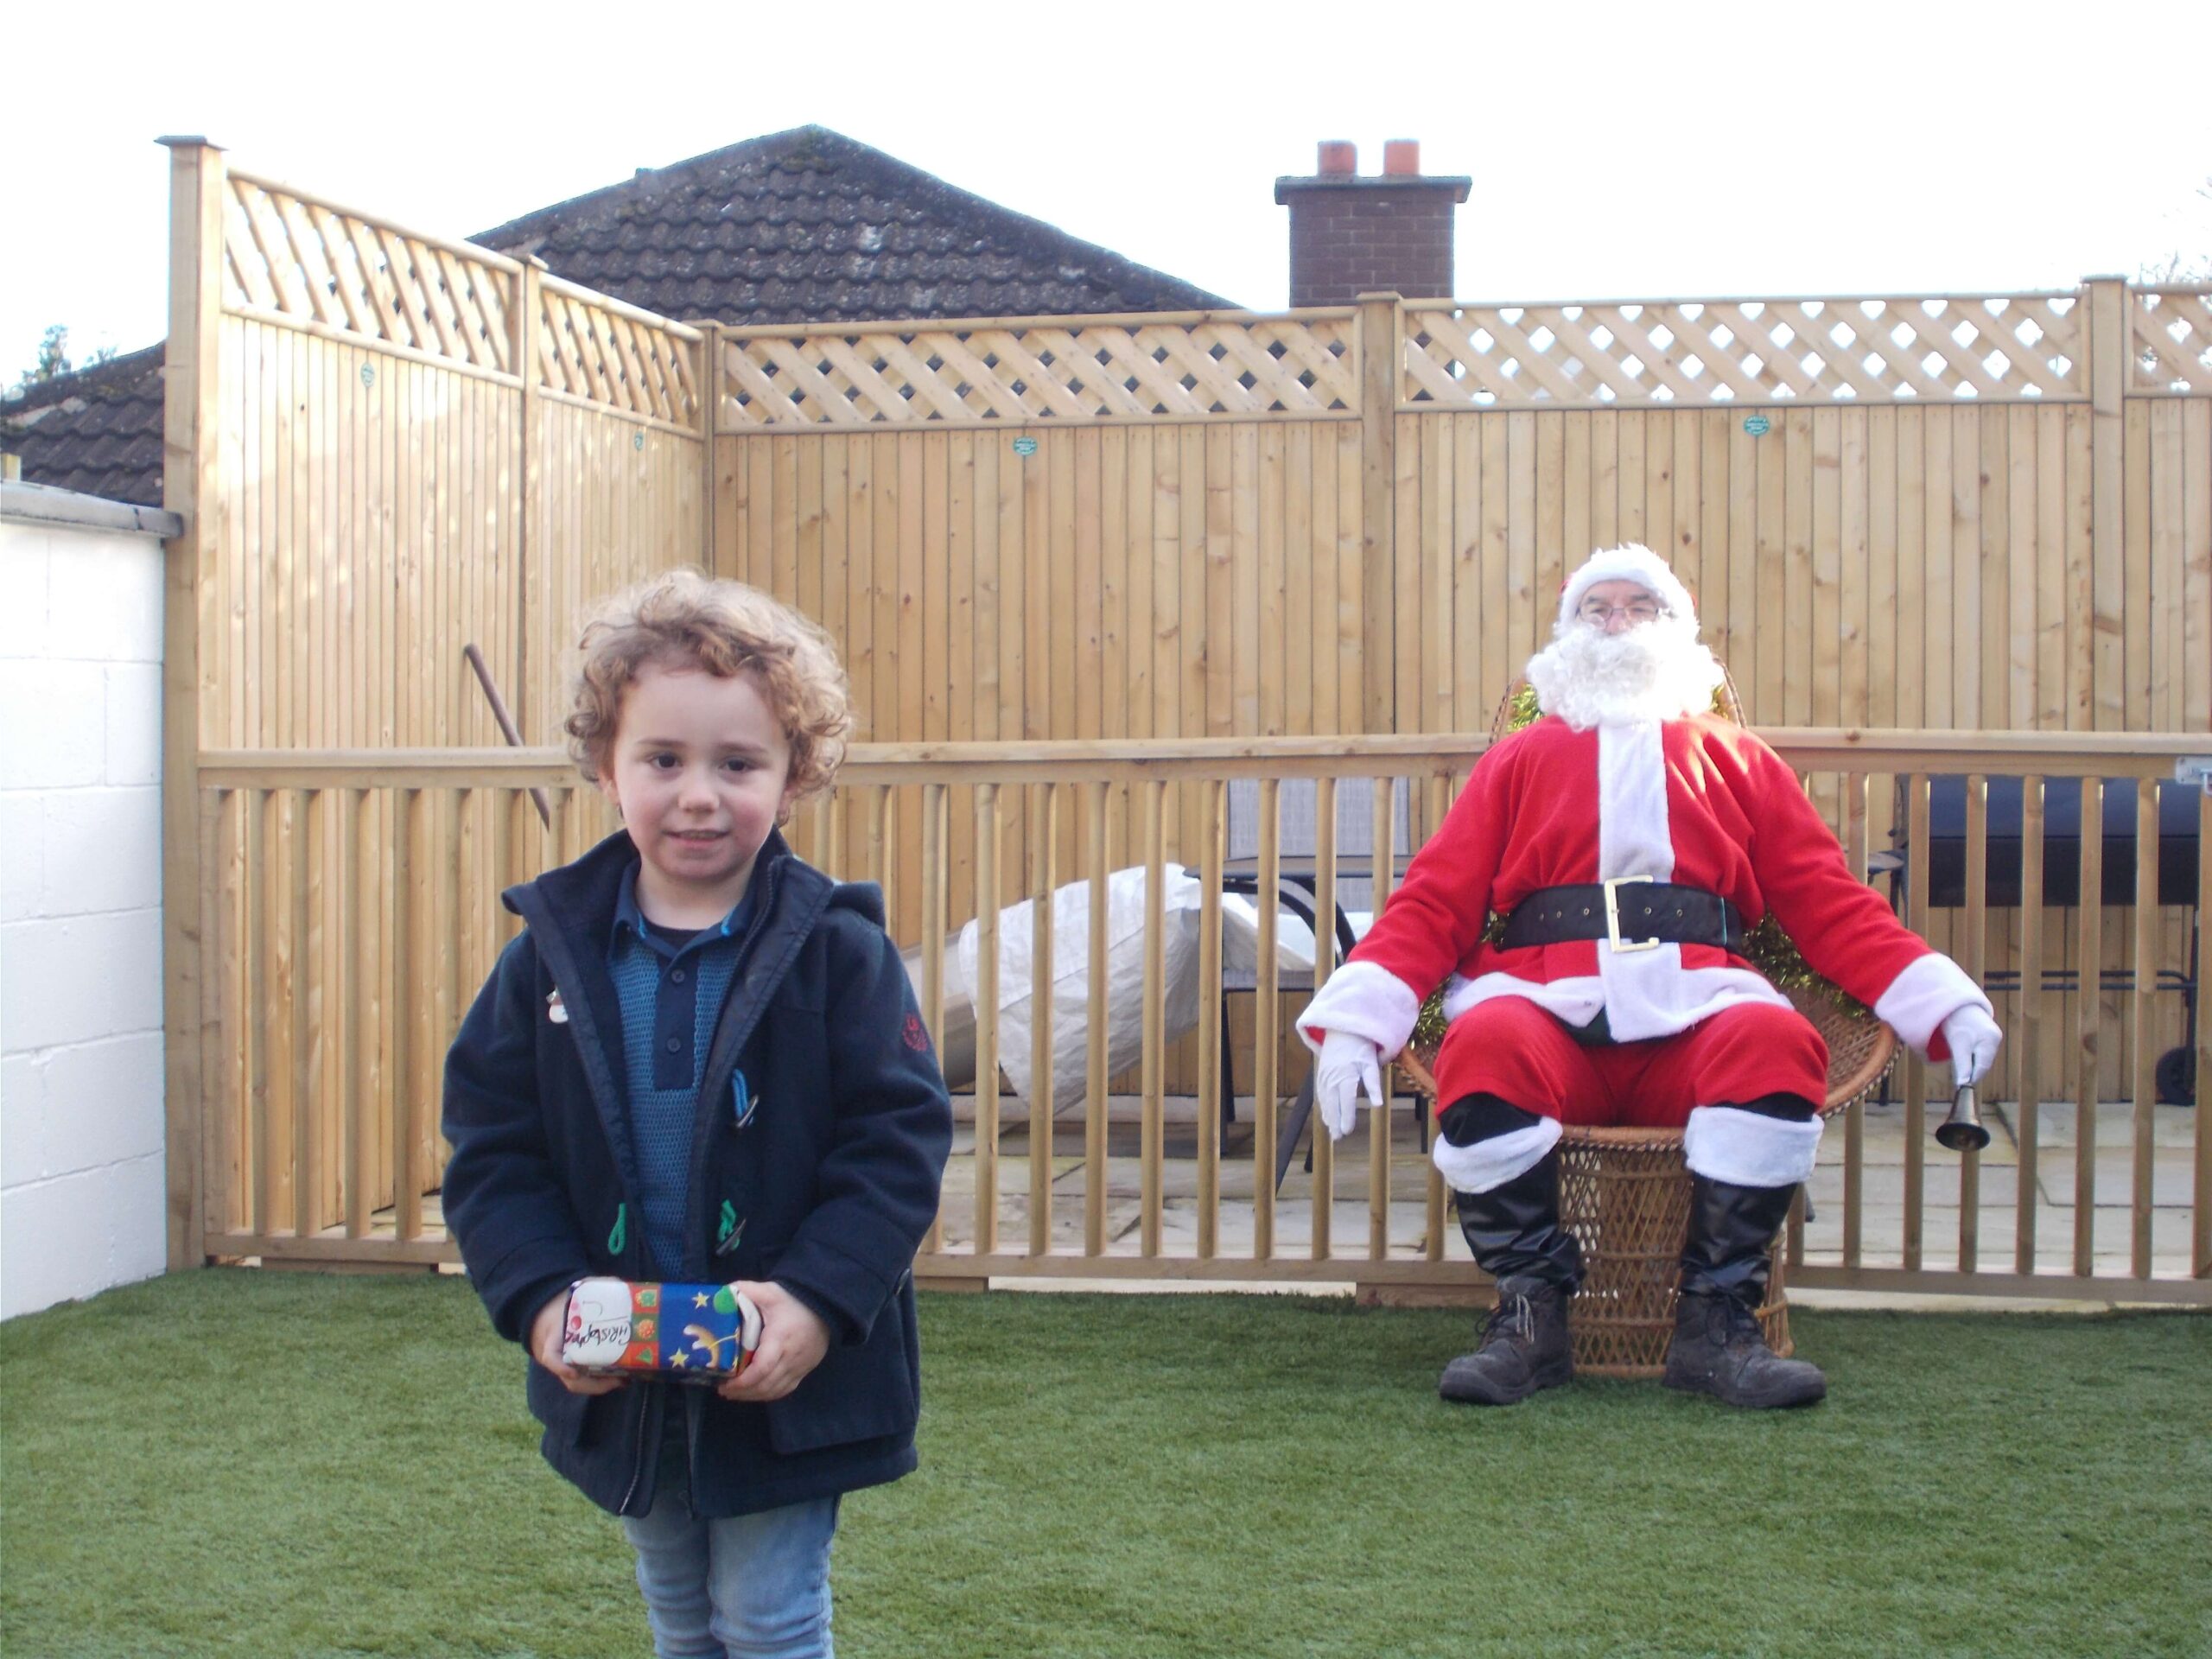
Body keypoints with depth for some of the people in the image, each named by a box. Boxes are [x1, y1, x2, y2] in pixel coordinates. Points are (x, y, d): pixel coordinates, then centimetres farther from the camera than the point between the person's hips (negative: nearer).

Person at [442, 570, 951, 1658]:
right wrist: (541, 1296, -16)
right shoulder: (553, 953, -3)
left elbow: (898, 1141, -13)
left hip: (785, 1378, -4)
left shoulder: (836, 951, -11)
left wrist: (817, 1297, -25)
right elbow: (492, 1149, -2)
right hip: (620, 1384, 4)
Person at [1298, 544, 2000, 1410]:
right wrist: (1354, 1021, -1)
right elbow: (1435, 900, 16)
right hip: (1547, 1009, 0)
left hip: (1694, 1021, 1)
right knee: (1484, 1045, -34)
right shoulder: (1520, 759, 27)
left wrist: (1945, 1005, 4)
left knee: (1777, 1041, -33)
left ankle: (1715, 1319, -21)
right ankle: (1531, 1313, -19)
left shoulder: (1737, 759, 28)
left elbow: (1831, 905, 19)